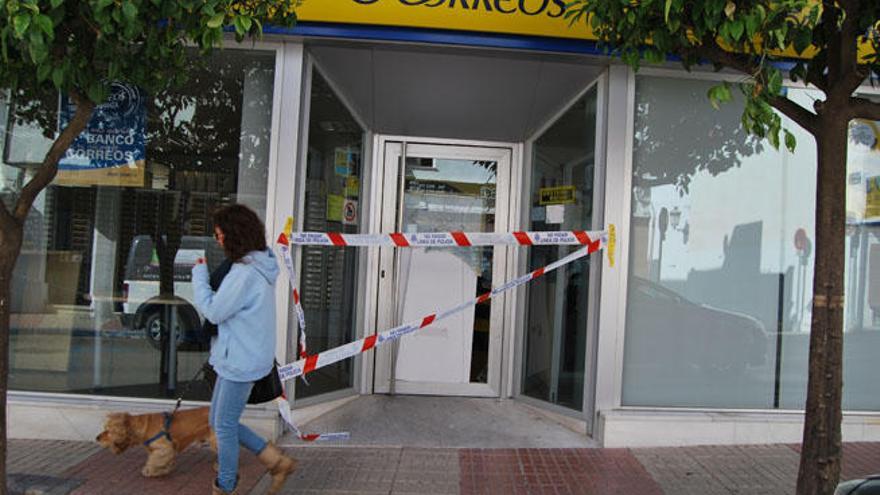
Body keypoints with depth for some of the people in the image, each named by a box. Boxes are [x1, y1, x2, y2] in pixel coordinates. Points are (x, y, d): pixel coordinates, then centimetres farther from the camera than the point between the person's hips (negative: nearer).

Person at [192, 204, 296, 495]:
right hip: (238, 357, 10)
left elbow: (213, 311, -17)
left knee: (224, 426, 5)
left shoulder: (245, 272, -23)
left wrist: (199, 275, -7)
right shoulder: (260, 266, 8)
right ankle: (276, 461, 21)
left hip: (241, 361, -10)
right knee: (219, 422, 18)